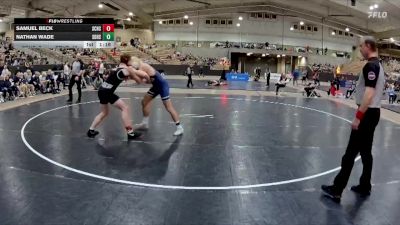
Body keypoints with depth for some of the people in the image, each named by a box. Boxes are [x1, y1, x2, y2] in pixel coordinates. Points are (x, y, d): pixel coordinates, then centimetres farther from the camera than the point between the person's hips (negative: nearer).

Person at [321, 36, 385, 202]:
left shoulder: (370, 66, -17)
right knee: (366, 151, 15)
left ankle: (336, 190, -2)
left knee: (351, 152, -7)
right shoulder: (378, 65, 14)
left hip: (367, 114, -10)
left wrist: (358, 117, -24)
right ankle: (365, 187, 24)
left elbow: (369, 94, -25)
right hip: (373, 112, 10)